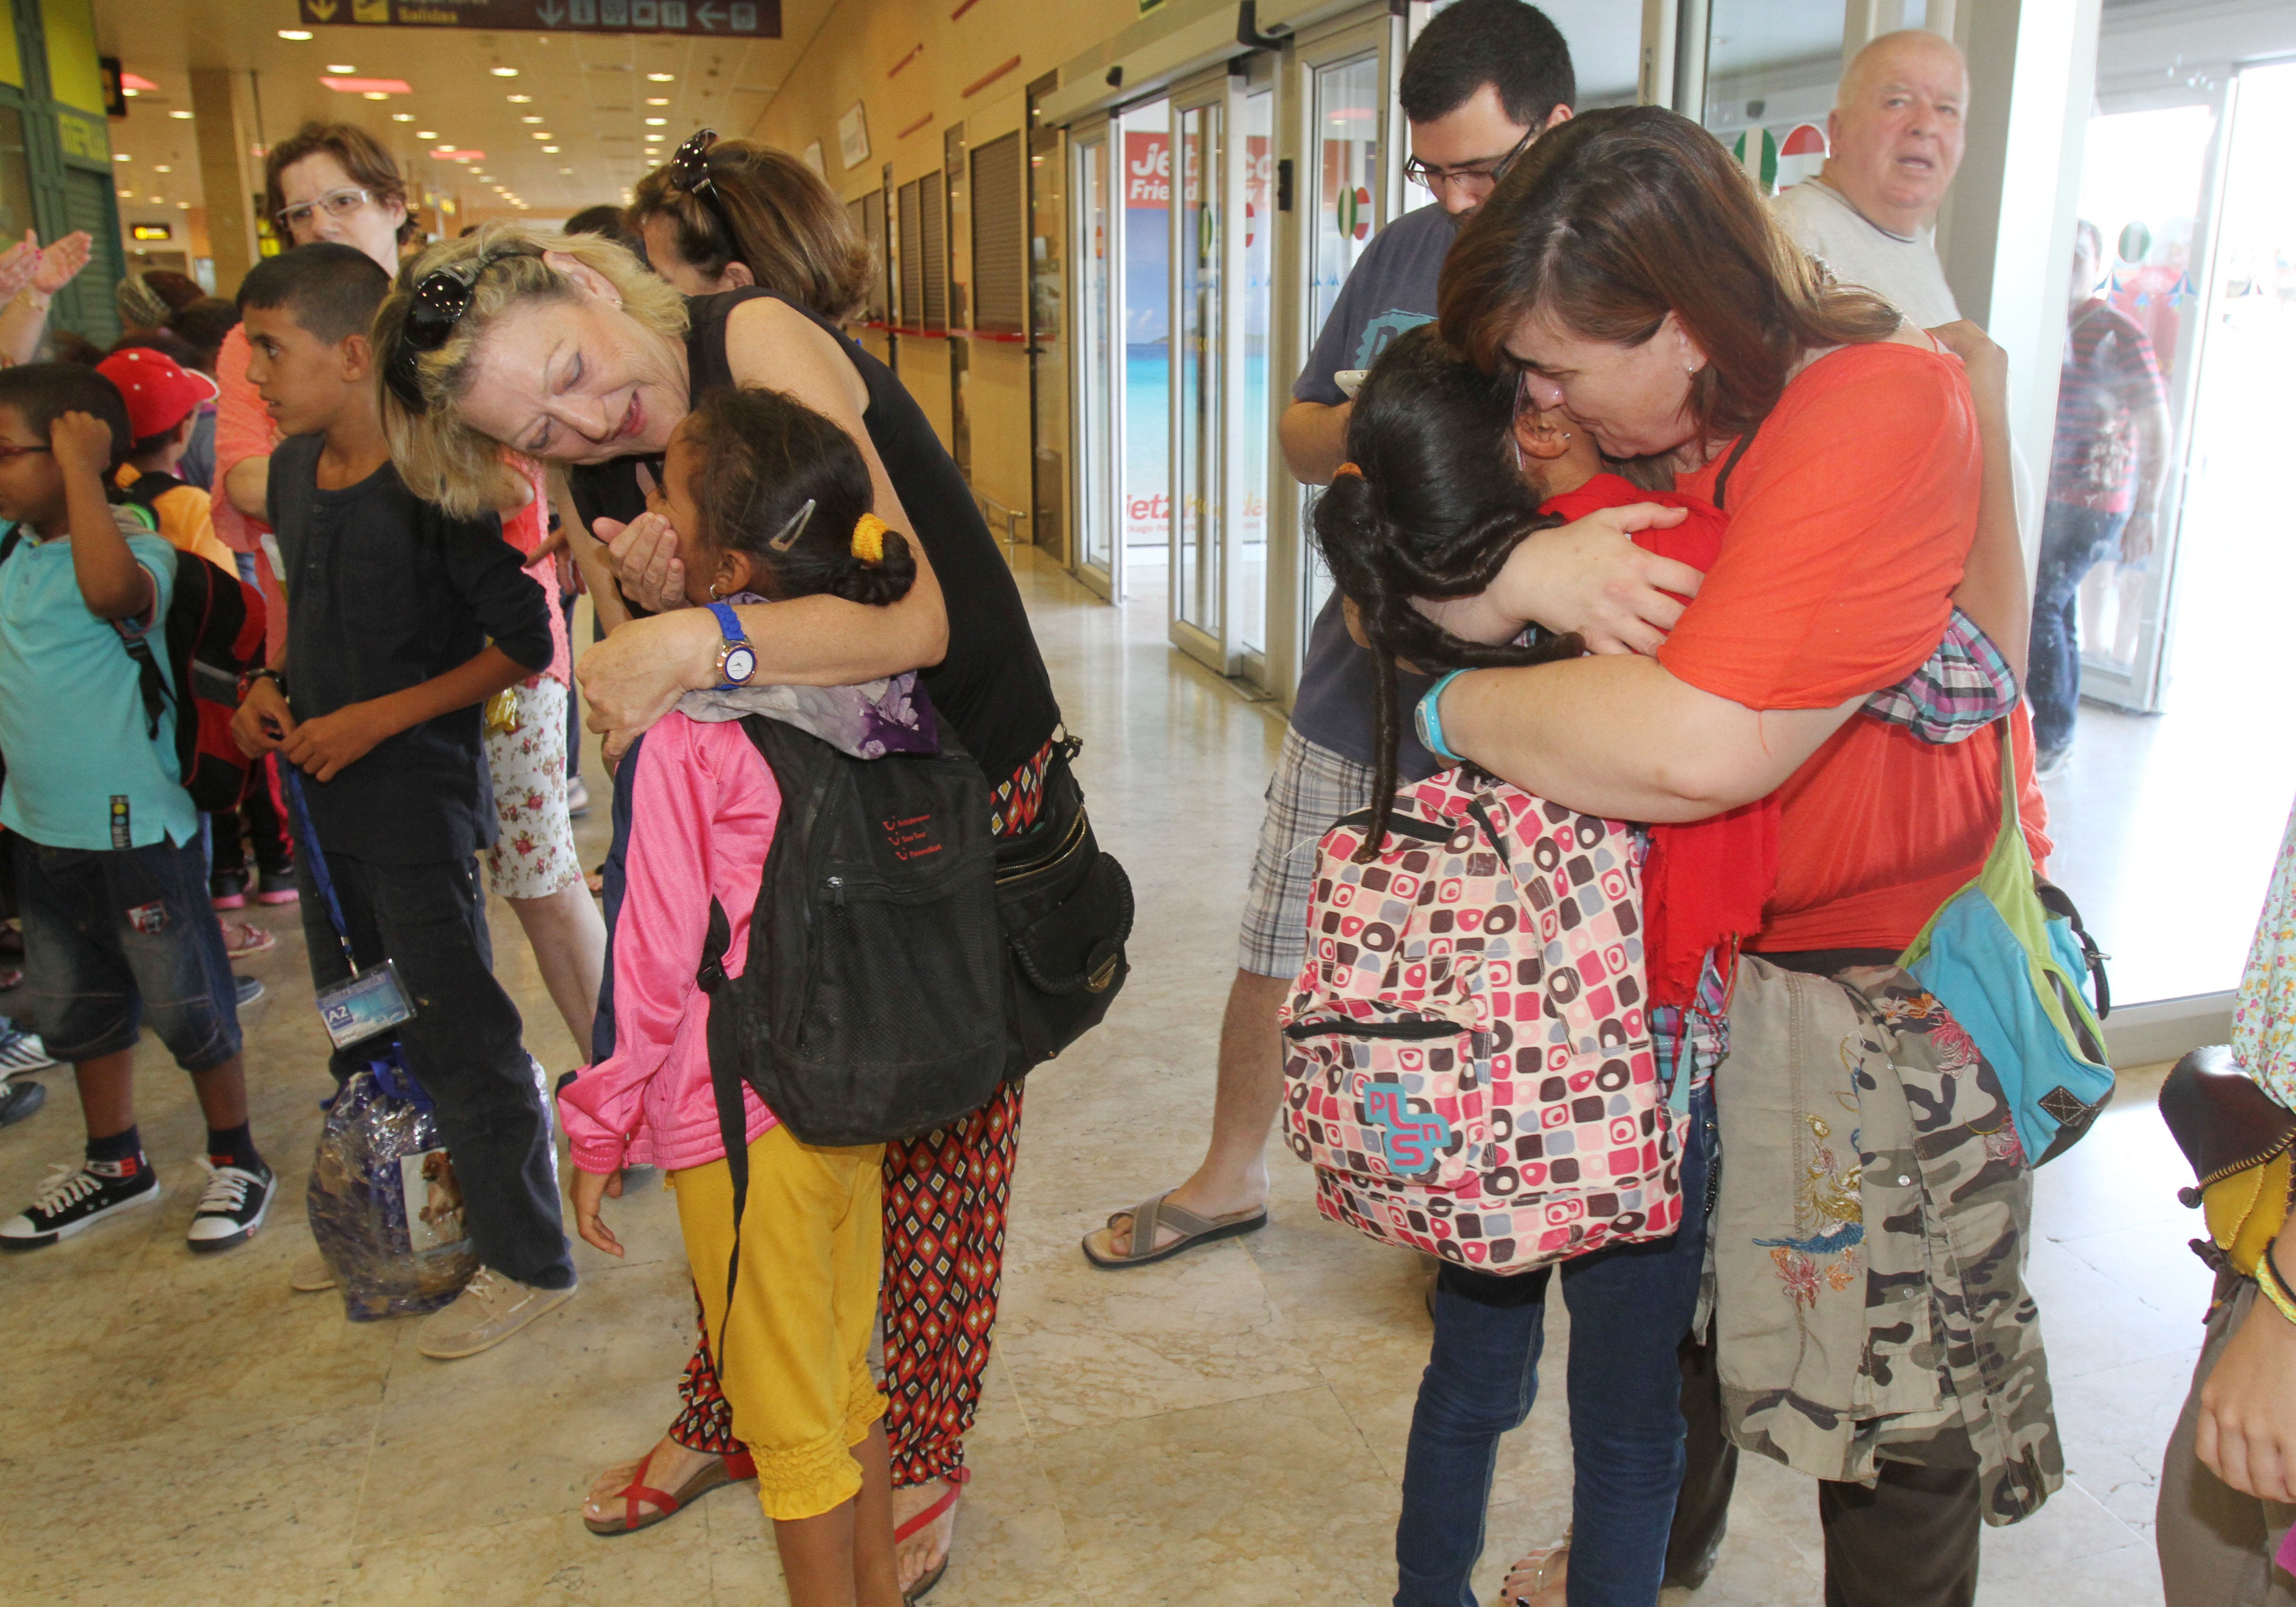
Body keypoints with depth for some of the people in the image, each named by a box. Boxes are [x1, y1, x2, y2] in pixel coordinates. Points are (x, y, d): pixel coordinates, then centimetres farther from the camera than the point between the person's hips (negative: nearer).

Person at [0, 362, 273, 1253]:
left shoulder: (136, 547, -19)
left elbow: (111, 589, -41)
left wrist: (79, 467, -32)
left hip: (136, 828, -8)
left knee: (185, 1006, 6)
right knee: (74, 1007, 20)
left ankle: (237, 1162, 25)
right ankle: (115, 1165, 38)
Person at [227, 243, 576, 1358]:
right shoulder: (293, 468, 5)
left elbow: (525, 642, -19)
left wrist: (377, 718, -20)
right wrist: (272, 680, 2)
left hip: (418, 802, -9)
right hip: (324, 796, 9)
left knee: (457, 1037, 0)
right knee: (361, 1031, 21)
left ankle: (526, 1262, 17)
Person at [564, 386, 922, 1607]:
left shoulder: (685, 740, -21)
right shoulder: (884, 686, -3)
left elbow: (657, 959, -16)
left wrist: (599, 1130, -4)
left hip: (743, 1119, -7)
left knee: (789, 1422, 12)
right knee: (848, 1379, 25)